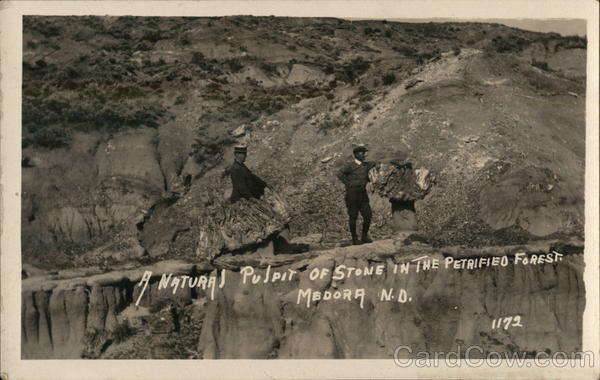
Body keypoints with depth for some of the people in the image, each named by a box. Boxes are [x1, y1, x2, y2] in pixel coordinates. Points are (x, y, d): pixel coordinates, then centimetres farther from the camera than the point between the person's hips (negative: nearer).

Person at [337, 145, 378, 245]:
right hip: (352, 195, -6)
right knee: (353, 217, 2)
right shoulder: (350, 165, -10)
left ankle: (365, 236, 17)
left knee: (368, 215, 2)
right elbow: (340, 174, -22)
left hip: (363, 194, 6)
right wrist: (348, 184, -18)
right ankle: (354, 239, 11)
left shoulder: (367, 165, 8)